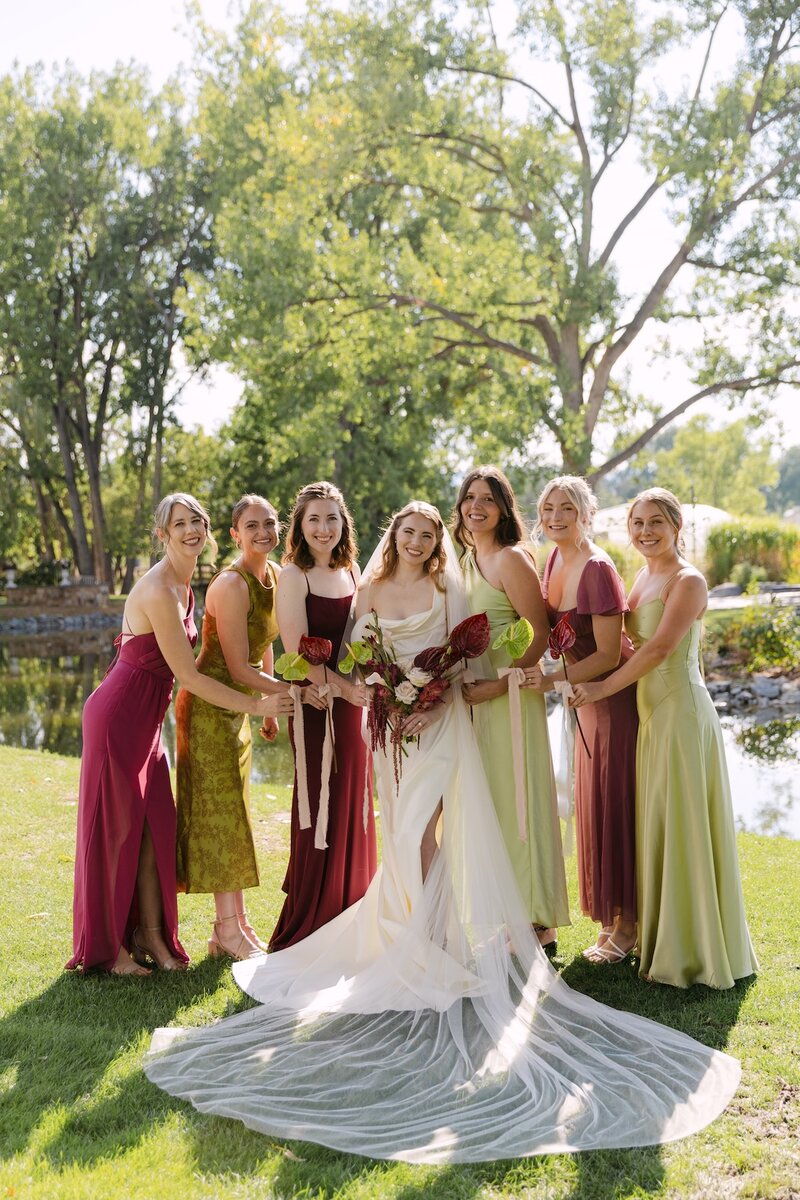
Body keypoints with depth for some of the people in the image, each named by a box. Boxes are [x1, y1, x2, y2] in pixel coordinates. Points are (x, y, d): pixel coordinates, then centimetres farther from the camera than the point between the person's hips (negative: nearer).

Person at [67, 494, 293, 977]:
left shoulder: (183, 585, 7)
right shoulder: (159, 591, -22)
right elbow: (188, 675, -21)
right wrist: (256, 706, -17)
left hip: (146, 716, 9)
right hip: (120, 714, -9)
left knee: (156, 825, 9)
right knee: (118, 828, 1)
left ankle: (153, 937, 18)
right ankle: (108, 946, 13)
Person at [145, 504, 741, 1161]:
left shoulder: (448, 588, 1)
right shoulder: (371, 591, 9)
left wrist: (435, 703, -16)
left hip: (438, 719, -3)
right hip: (390, 719, 4)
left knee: (419, 829, -14)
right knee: (402, 829, 7)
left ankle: (426, 943, -7)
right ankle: (415, 930, 20)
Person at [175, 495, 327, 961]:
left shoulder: (275, 575, 4)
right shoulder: (231, 585, -22)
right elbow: (238, 668, -22)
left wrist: (270, 709, 18)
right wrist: (293, 690, -21)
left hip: (238, 707, 8)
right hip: (210, 707, -8)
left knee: (234, 813, 13)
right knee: (221, 812, -2)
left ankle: (237, 923, 23)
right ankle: (228, 928, 7)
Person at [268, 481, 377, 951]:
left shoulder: (350, 571, 11)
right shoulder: (294, 575, -9)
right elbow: (297, 652, -15)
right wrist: (343, 687, -22)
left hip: (352, 702, 7)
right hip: (316, 703, -7)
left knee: (353, 811, 12)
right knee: (320, 814, -1)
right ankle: (305, 934, 12)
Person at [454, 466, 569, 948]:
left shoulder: (512, 560, -12)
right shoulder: (465, 561, 13)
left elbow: (539, 637, -16)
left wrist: (498, 685, -21)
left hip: (510, 695, -8)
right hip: (472, 697, 8)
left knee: (517, 803, -2)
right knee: (485, 804, 12)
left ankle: (538, 922, 9)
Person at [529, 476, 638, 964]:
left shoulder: (598, 569, -22)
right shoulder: (555, 560, 3)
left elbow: (608, 656, -22)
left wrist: (553, 680, -25)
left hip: (619, 696, -8)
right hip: (589, 695, 8)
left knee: (615, 806, -1)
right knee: (592, 804, 13)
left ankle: (627, 925, 11)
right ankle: (611, 917, 25)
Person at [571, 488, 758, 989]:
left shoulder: (688, 581, -12)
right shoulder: (644, 577, 14)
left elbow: (658, 648, -19)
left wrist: (603, 688, -15)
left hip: (682, 710, -8)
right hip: (651, 711, 8)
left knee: (684, 827, -2)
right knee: (657, 826, 13)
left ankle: (695, 950, 10)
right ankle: (663, 940, 24)